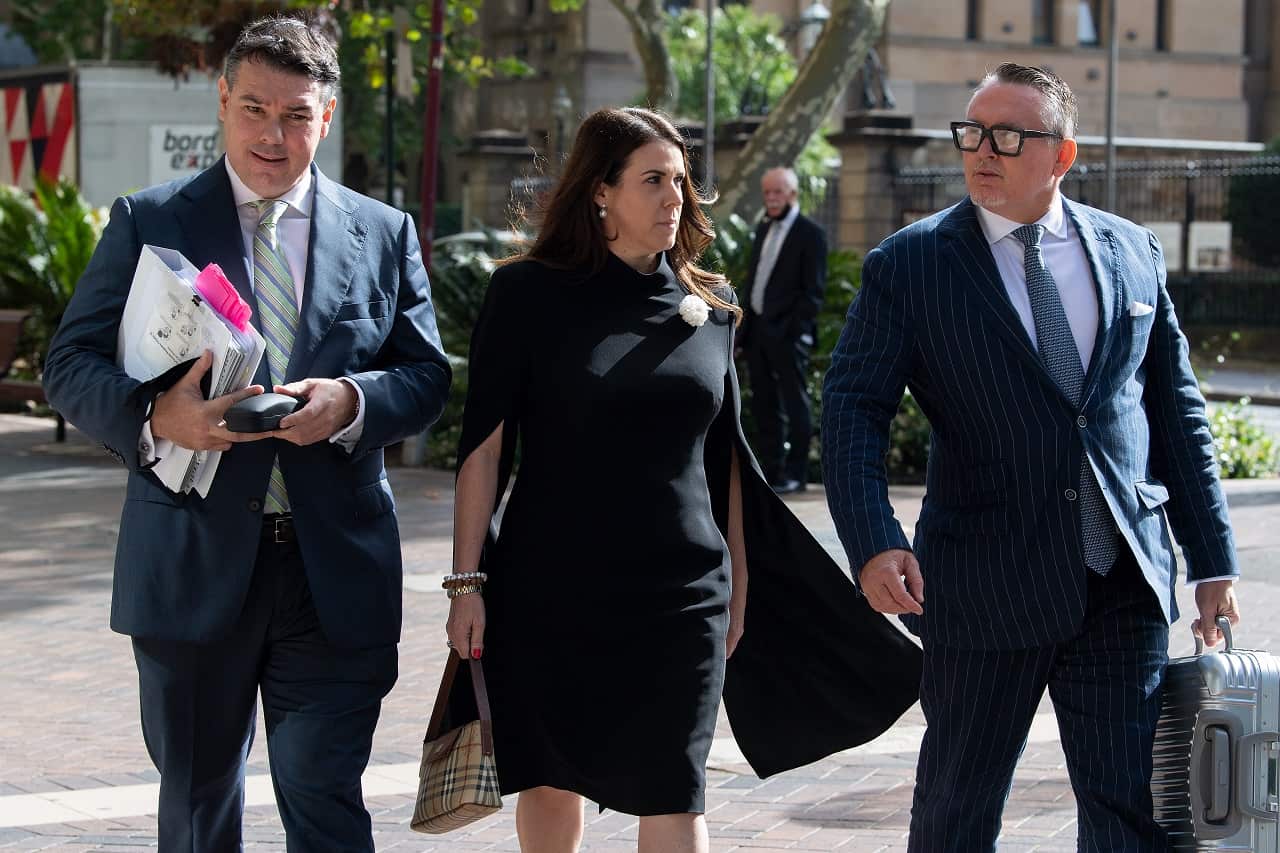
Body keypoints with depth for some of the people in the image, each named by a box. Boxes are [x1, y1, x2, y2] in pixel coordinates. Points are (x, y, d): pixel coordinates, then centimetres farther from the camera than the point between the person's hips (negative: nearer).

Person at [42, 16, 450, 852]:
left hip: (336, 571, 0)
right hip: (192, 566, 0)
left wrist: (352, 402, -15)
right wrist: (154, 414, -22)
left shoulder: (384, 234, 9)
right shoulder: (148, 221, 4)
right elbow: (71, 364, -1)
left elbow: (428, 375, 8)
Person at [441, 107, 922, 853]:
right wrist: (468, 581, -8)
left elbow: (725, 455, 13)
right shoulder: (531, 294, -4)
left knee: (674, 791, -1)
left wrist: (739, 582, 13)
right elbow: (485, 445, -4)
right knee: (551, 779, 8)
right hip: (553, 588, -2)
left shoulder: (708, 308, 7)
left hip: (681, 591, 2)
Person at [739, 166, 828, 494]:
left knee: (794, 403, -2)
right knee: (764, 404, 9)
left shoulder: (810, 233, -5)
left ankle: (796, 473, 3)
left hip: (787, 332, -7)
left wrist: (797, 328, -16)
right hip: (757, 328, 7)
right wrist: (747, 321, 10)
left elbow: (814, 289, -9)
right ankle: (770, 469, 15)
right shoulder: (763, 229, 17)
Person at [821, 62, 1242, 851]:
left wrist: (1214, 559, 10)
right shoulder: (909, 265, -3)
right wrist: (873, 542, -24)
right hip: (985, 584, -2)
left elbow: (1177, 408, 11)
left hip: (1125, 581, 2)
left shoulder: (1132, 252, 7)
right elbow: (854, 409, -8)